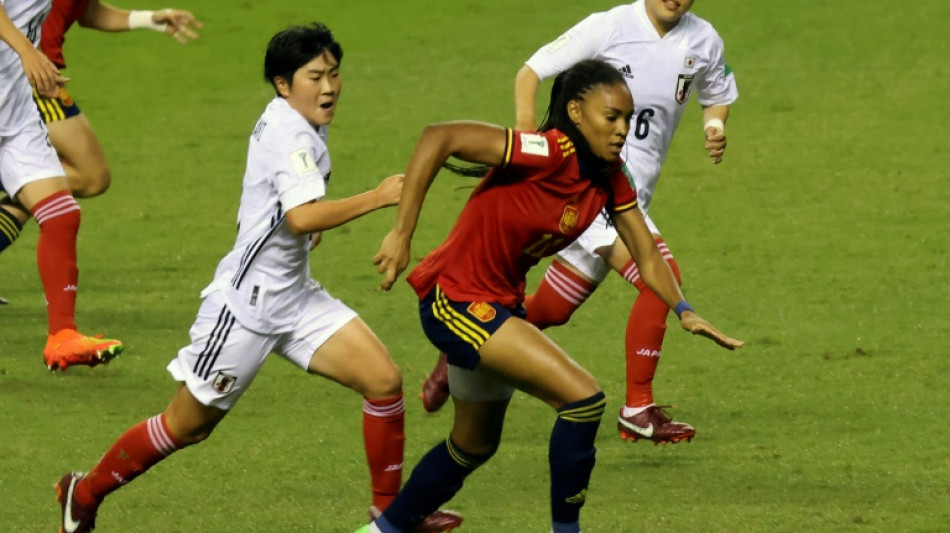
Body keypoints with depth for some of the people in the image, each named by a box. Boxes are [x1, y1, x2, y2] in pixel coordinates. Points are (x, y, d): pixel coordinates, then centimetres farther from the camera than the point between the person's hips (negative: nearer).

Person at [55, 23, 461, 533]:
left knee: (384, 380, -6)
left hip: (295, 296, 9)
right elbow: (302, 217, -36)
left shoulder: (298, 127, 9)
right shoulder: (289, 135, -21)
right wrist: (376, 198, -34)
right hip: (247, 304, -9)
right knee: (186, 426, 4)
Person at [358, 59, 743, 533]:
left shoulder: (609, 176, -2)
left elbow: (646, 254, 1)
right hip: (455, 299, -9)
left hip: (500, 305, 9)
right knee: (583, 397, -19)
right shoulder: (549, 153, -27)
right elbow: (437, 138, -33)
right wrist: (401, 234, -34)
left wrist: (684, 312, -16)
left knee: (475, 446, 25)